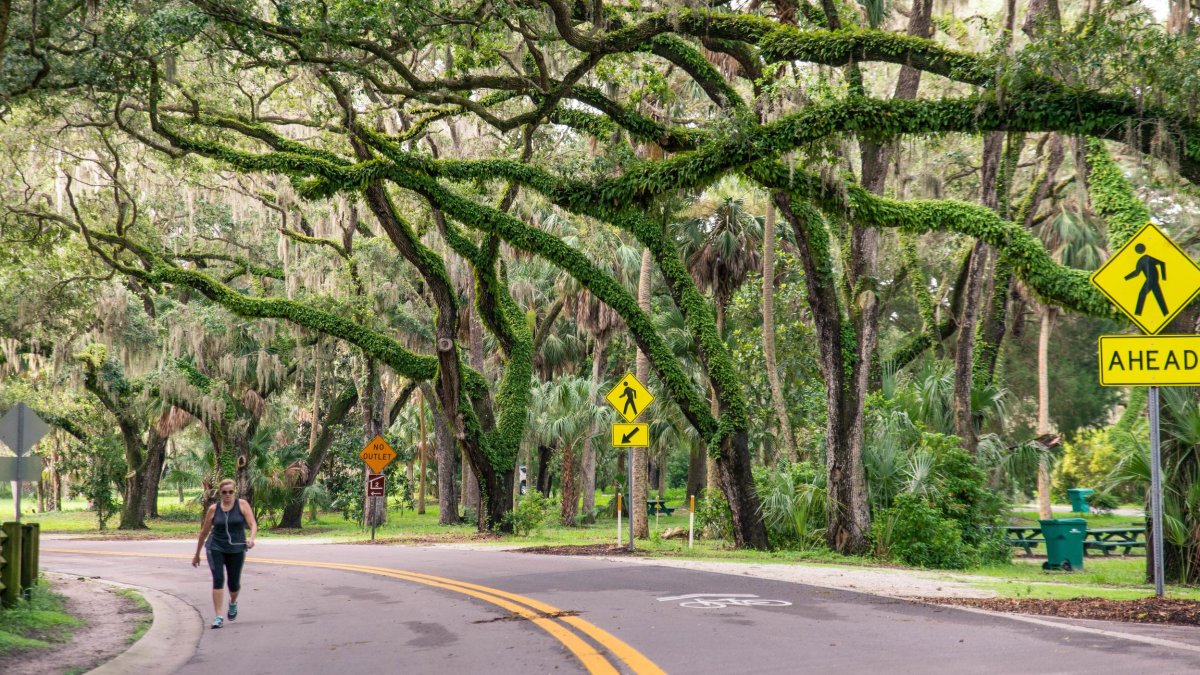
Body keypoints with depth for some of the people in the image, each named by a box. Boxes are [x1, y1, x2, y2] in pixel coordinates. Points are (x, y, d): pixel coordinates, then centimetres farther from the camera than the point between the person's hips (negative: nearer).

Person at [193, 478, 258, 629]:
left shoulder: (242, 504, -3)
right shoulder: (213, 509, 1)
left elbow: (253, 524, -12)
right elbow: (204, 532, 9)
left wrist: (251, 538, -33)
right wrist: (197, 554, 14)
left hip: (236, 550, 0)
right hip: (216, 548, 0)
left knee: (234, 583, 8)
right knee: (218, 580, -15)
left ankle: (233, 602, 43)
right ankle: (218, 617, -15)